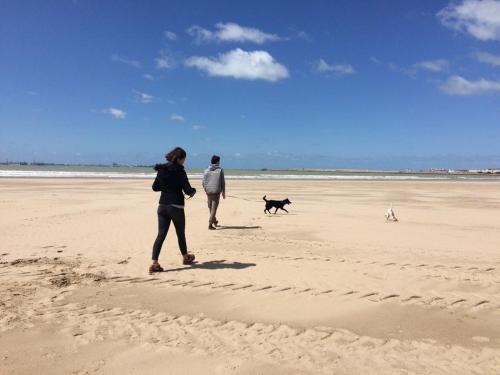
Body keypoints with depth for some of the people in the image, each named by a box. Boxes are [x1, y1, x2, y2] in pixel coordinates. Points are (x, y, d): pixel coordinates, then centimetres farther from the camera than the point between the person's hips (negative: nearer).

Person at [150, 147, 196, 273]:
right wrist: (193, 191, 8)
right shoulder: (180, 171, -11)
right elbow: (188, 190, -13)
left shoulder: (161, 170, 6)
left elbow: (155, 187, 13)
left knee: (161, 234, 2)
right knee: (180, 233, 14)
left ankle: (154, 263, -7)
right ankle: (185, 257, 34)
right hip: (176, 206, -5)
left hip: (162, 206, 5)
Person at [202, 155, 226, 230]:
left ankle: (214, 221, 35)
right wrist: (223, 192, 5)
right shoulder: (220, 170, -4)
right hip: (216, 191, -4)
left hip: (208, 192, 4)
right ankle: (210, 224, -9)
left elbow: (203, 182, 4)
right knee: (214, 208, -1)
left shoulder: (206, 170, 4)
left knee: (210, 208, 18)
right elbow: (223, 182, -4)